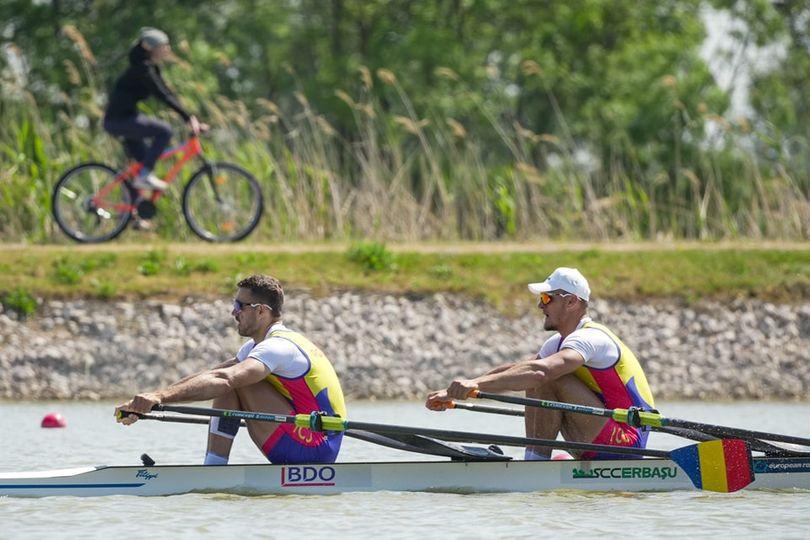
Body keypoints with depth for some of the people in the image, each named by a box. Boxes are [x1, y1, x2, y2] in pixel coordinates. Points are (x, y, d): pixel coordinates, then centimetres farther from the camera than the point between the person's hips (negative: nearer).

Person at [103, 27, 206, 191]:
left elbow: (167, 93, 15)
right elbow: (162, 96, -25)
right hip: (119, 120, -10)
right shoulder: (142, 69, -18)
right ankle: (144, 176, -17)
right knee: (164, 131, -20)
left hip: (126, 119, 10)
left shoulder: (152, 68, 13)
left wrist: (190, 117, 6)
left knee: (145, 161, 13)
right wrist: (188, 118, -28)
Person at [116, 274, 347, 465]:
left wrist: (162, 396, -41)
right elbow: (204, 377, 10)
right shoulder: (257, 346, 16)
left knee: (232, 383, -14)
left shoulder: (279, 347, -16)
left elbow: (222, 380, -33)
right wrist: (147, 401, 0)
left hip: (315, 447, -10)